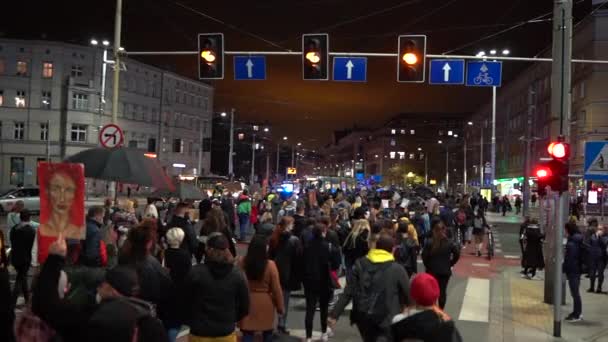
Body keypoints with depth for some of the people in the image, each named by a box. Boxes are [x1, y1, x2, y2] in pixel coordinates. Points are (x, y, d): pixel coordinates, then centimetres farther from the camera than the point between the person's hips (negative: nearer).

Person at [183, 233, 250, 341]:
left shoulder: (195, 272, -13)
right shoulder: (237, 275, -8)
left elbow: (186, 301, -2)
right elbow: (244, 307, 0)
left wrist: (191, 322, 15)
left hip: (200, 332, -1)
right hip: (227, 332, 2)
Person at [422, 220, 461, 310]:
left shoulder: (429, 243, -12)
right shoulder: (449, 243, -6)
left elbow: (424, 256, -16)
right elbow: (457, 254, -4)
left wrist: (427, 266, -1)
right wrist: (450, 264, 6)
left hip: (432, 270, -1)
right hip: (445, 271, 1)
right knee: (443, 290, 11)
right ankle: (441, 310, 18)